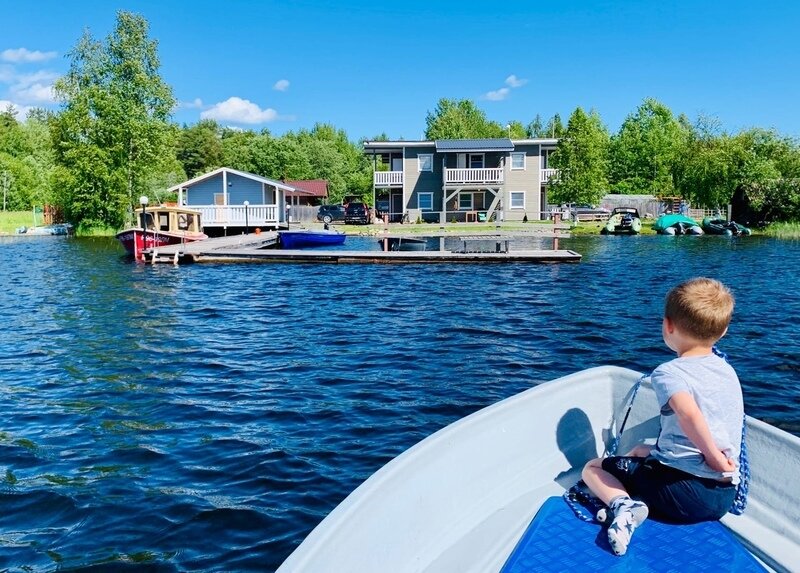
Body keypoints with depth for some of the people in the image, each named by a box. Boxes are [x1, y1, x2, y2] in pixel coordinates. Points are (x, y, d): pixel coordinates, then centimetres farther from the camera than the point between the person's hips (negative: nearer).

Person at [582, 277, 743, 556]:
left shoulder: (669, 372, -12)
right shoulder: (728, 370, 13)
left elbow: (688, 413, -32)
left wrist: (714, 458, -21)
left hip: (682, 486, -8)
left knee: (593, 469, 10)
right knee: (641, 451, 34)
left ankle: (623, 505, -19)